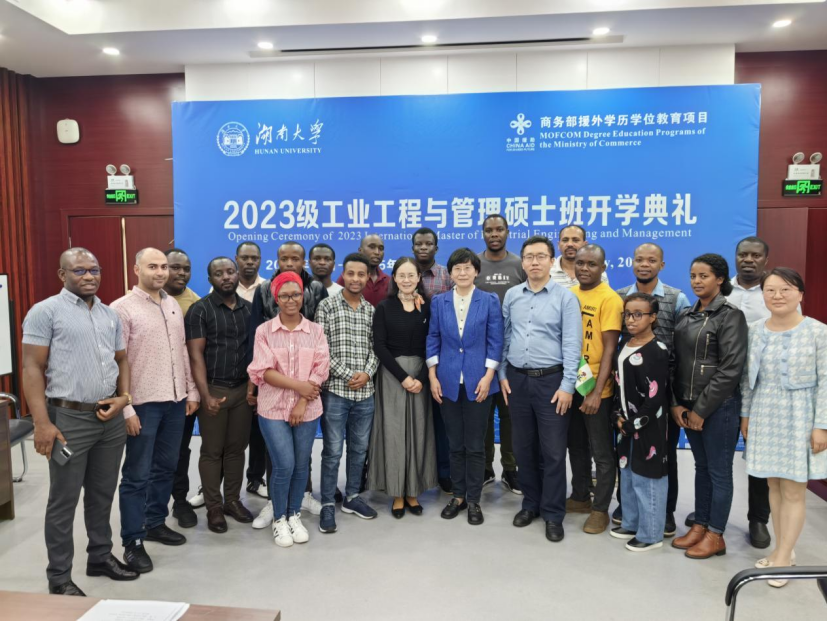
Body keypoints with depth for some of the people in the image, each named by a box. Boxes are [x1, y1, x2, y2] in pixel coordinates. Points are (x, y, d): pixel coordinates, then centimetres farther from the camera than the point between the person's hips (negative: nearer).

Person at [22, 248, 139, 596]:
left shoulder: (110, 314, 11)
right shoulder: (46, 312, -6)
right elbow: (32, 368, -10)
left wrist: (124, 397, 0)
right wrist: (42, 423, -17)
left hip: (111, 418, 6)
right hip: (69, 419, -5)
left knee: (102, 494, 17)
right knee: (64, 500, 6)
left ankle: (100, 557, 33)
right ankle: (59, 577, 20)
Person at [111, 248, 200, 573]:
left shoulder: (173, 305, 9)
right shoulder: (122, 308, -9)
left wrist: (191, 390, 11)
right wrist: (126, 408, -15)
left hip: (175, 401, 6)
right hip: (143, 403, -6)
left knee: (166, 467, 16)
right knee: (137, 475, 4)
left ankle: (155, 523, 33)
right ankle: (132, 541, 17)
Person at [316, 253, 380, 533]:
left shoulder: (372, 310, 9)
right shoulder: (326, 306, -3)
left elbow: (375, 348, 8)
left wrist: (367, 373, -10)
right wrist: (347, 375, -13)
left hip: (365, 392, 4)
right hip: (335, 390, -4)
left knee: (359, 449, 14)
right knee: (332, 451, 3)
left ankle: (352, 497, 29)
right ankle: (328, 504, 16)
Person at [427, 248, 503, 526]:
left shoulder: (490, 301, 0)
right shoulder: (439, 301, 5)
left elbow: (495, 341, -2)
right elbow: (433, 339, 5)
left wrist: (488, 376, -10)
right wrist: (432, 376, -1)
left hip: (478, 381, -2)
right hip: (448, 381, 2)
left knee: (475, 445, 6)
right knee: (455, 444, 11)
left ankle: (473, 500, 19)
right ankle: (457, 495, 25)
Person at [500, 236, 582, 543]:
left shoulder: (565, 297, -5)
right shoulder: (511, 296, 7)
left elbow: (571, 344, -8)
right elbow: (504, 338, 10)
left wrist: (567, 386, -13)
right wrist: (502, 375, 5)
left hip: (551, 380, -3)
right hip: (517, 379, 4)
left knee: (553, 451, 3)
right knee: (523, 447, 13)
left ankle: (553, 514, 17)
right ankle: (531, 503, 30)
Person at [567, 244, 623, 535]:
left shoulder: (610, 299, -12)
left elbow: (610, 349, -15)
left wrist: (596, 392, -19)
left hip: (595, 389, -6)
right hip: (569, 383, 6)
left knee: (601, 452, 8)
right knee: (576, 446, 19)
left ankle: (600, 509, 22)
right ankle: (580, 497, 35)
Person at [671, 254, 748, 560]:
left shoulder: (731, 315, -9)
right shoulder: (686, 315, 9)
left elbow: (730, 370, -15)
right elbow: (675, 363, 8)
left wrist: (701, 409, -14)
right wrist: (676, 403, -2)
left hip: (719, 406, -6)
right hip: (688, 406, 6)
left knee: (719, 471, 5)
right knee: (701, 467, 15)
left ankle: (716, 536, 17)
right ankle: (700, 526, 27)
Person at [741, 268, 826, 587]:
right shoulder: (756, 330, 3)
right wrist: (746, 414, 9)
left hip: (799, 418, -4)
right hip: (764, 416, 4)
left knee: (793, 491, 2)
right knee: (774, 486, 12)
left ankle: (783, 558, 12)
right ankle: (783, 549, 26)